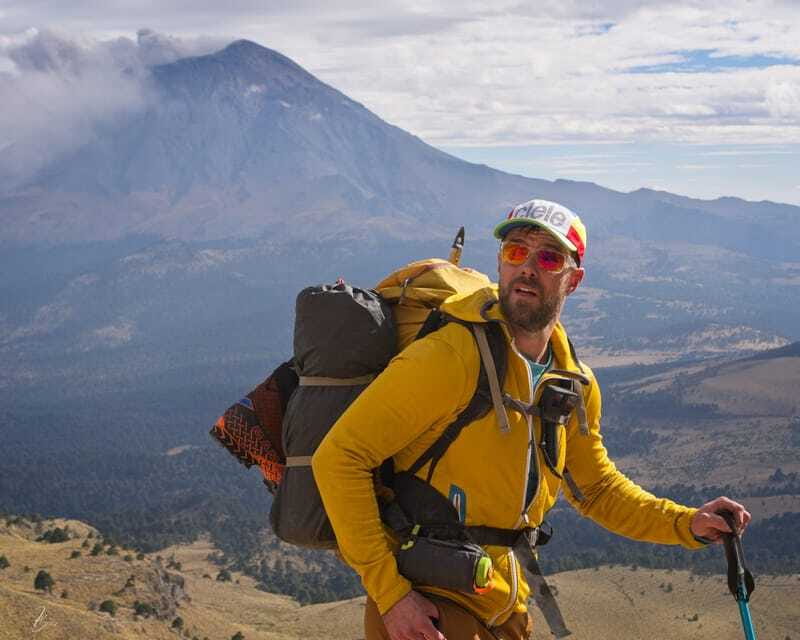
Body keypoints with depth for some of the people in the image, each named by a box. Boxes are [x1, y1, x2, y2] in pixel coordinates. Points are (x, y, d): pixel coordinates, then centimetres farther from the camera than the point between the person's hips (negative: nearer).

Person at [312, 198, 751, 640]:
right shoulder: (450, 356, -21)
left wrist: (687, 523, 2)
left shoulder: (575, 386, 3)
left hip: (503, 602, 7)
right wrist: (390, 591, -24)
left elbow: (596, 490, 17)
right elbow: (338, 457, -23)